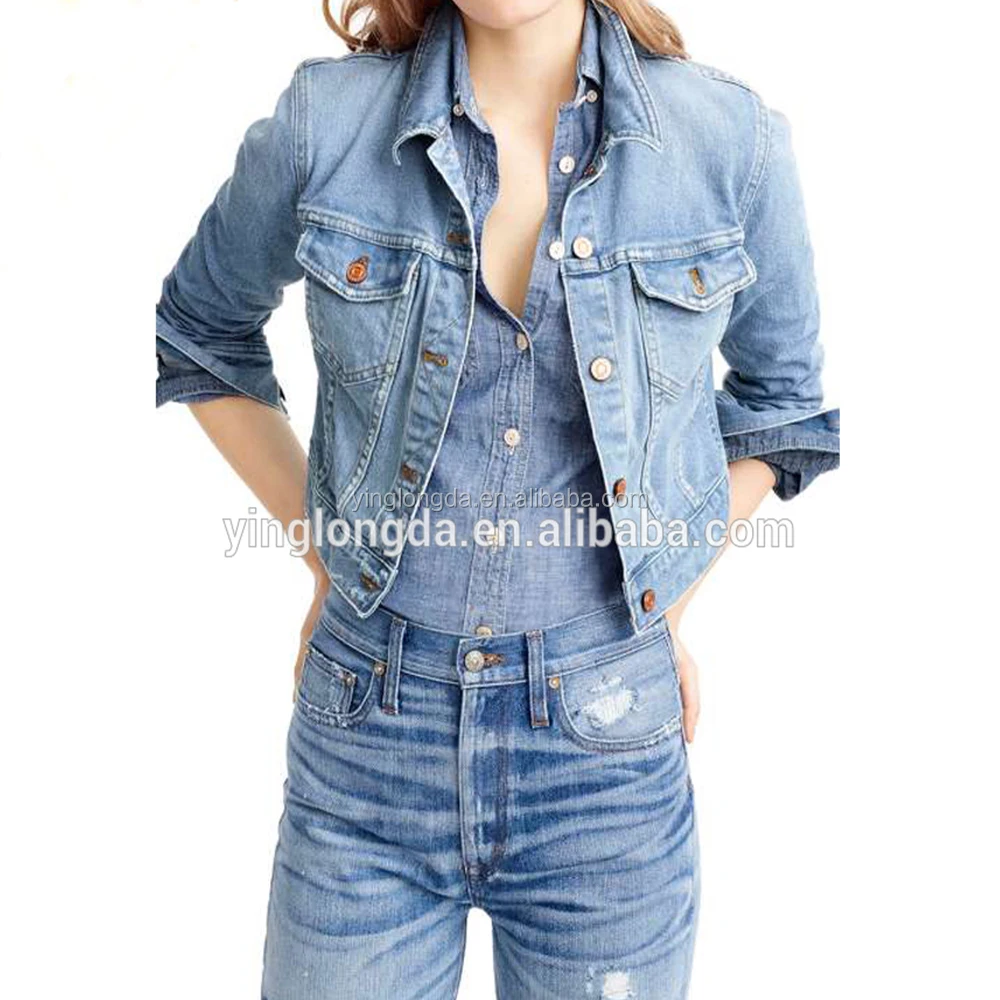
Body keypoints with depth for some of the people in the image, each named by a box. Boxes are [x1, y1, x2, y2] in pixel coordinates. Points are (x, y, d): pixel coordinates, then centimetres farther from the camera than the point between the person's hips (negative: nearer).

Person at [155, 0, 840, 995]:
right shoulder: (324, 119, -5)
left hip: (609, 751, 1)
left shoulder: (732, 140, -5)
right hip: (369, 735, 1)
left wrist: (664, 604, 3)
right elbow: (196, 332, 12)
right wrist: (321, 550, 5)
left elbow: (783, 403, 11)